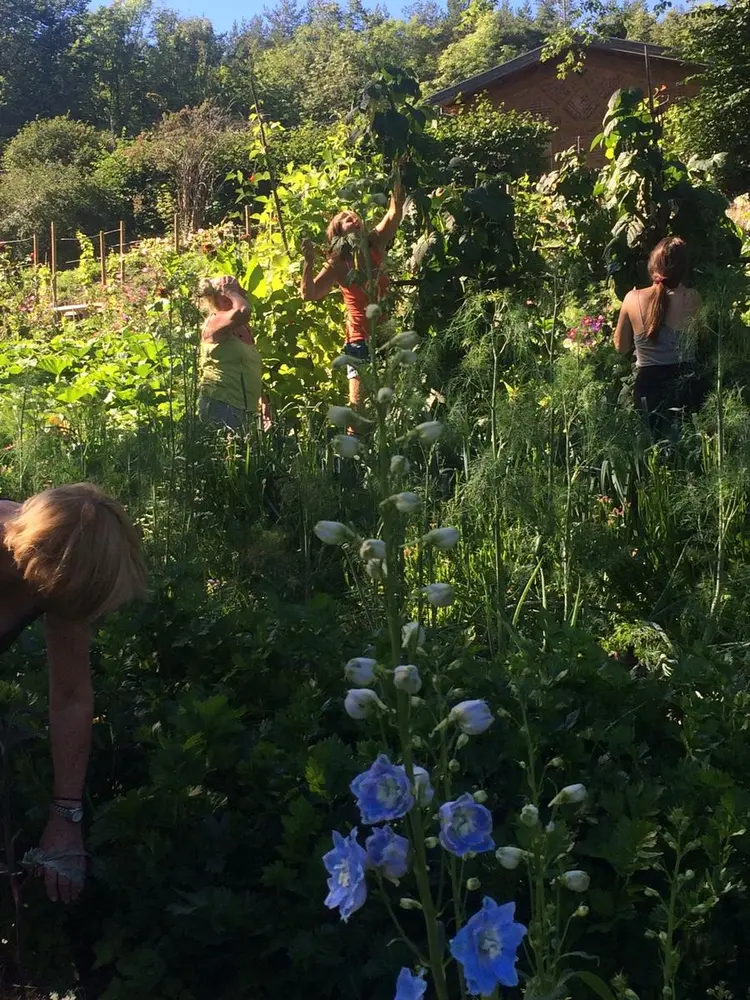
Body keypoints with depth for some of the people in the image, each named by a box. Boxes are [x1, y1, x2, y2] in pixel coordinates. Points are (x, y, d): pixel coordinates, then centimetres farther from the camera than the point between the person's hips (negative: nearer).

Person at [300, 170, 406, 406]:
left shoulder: (375, 246, 6)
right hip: (361, 339, -4)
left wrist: (396, 179, -11)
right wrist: (308, 262, -23)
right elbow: (309, 294, -11)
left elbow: (395, 213, -3)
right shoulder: (337, 264, -3)